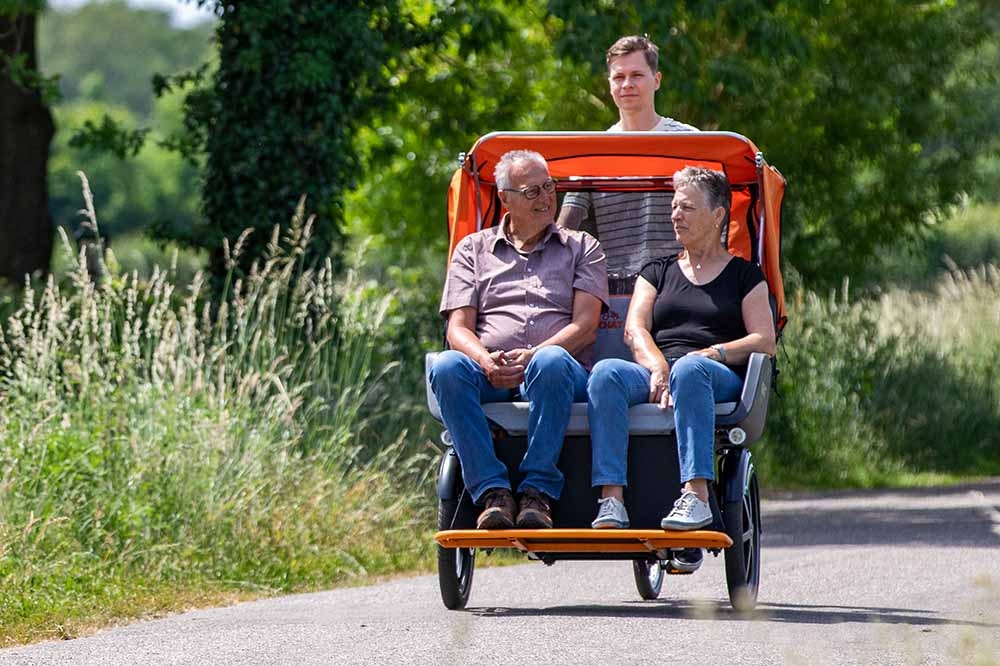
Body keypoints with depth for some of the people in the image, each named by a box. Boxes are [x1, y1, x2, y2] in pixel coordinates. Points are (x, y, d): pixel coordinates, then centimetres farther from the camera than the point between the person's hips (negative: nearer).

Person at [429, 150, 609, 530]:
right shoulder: (474, 249, 21)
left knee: (551, 362, -39)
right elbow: (459, 328, 9)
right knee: (446, 367, -33)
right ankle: (492, 491, -34)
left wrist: (534, 355, -15)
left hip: (560, 372, -1)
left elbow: (585, 324, 4)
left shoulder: (582, 248, 19)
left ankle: (538, 491, -36)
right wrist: (486, 362, -14)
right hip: (490, 378, 1)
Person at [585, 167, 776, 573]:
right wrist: (658, 366, -11)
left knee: (690, 369, -41)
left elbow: (764, 342, 6)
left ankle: (697, 494, -52)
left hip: (720, 378, -3)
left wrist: (711, 353, -12)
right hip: (657, 373, 3)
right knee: (606, 373, -32)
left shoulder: (744, 275, 18)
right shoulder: (658, 272, 27)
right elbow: (634, 329, 11)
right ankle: (611, 499, -44)